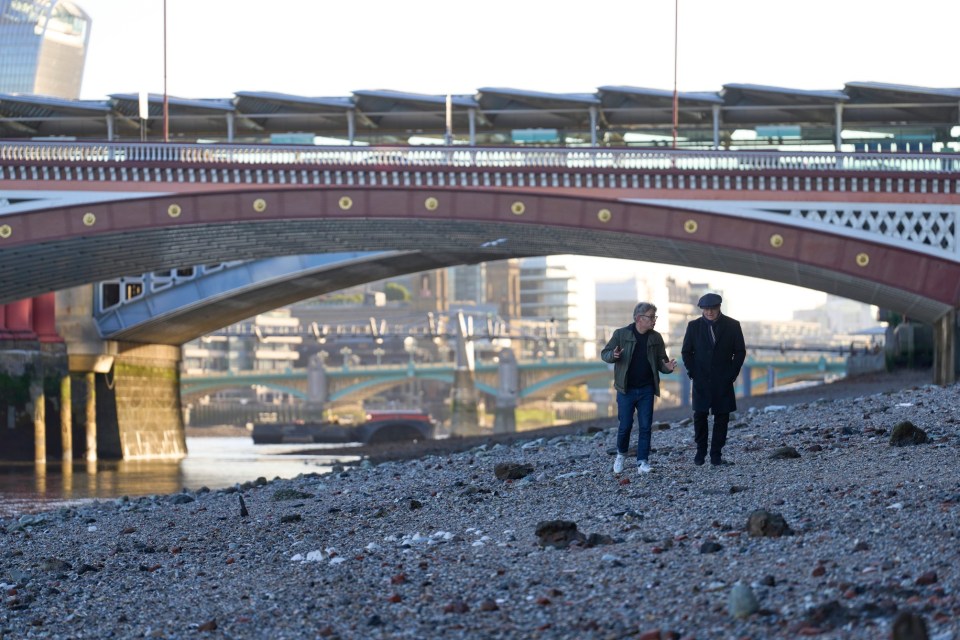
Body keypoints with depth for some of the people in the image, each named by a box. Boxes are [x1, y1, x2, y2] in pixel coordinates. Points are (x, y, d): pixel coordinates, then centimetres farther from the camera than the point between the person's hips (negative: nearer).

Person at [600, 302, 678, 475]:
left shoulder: (656, 338, 4)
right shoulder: (621, 334, -5)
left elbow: (660, 361, 10)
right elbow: (604, 354, 0)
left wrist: (667, 367, -14)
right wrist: (613, 355, -24)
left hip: (646, 390, 2)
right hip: (626, 389, -2)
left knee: (645, 426, 0)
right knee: (625, 425, 1)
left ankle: (642, 461, 7)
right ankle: (621, 454, 25)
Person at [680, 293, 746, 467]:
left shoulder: (732, 326, 0)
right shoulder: (694, 326, 2)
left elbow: (740, 351, 4)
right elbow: (686, 352, 8)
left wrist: (732, 374, -4)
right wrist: (692, 372, -2)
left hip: (723, 381, 0)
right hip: (701, 380, 0)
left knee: (722, 418, 0)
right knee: (700, 416, -2)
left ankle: (716, 455, 5)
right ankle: (700, 451, 12)